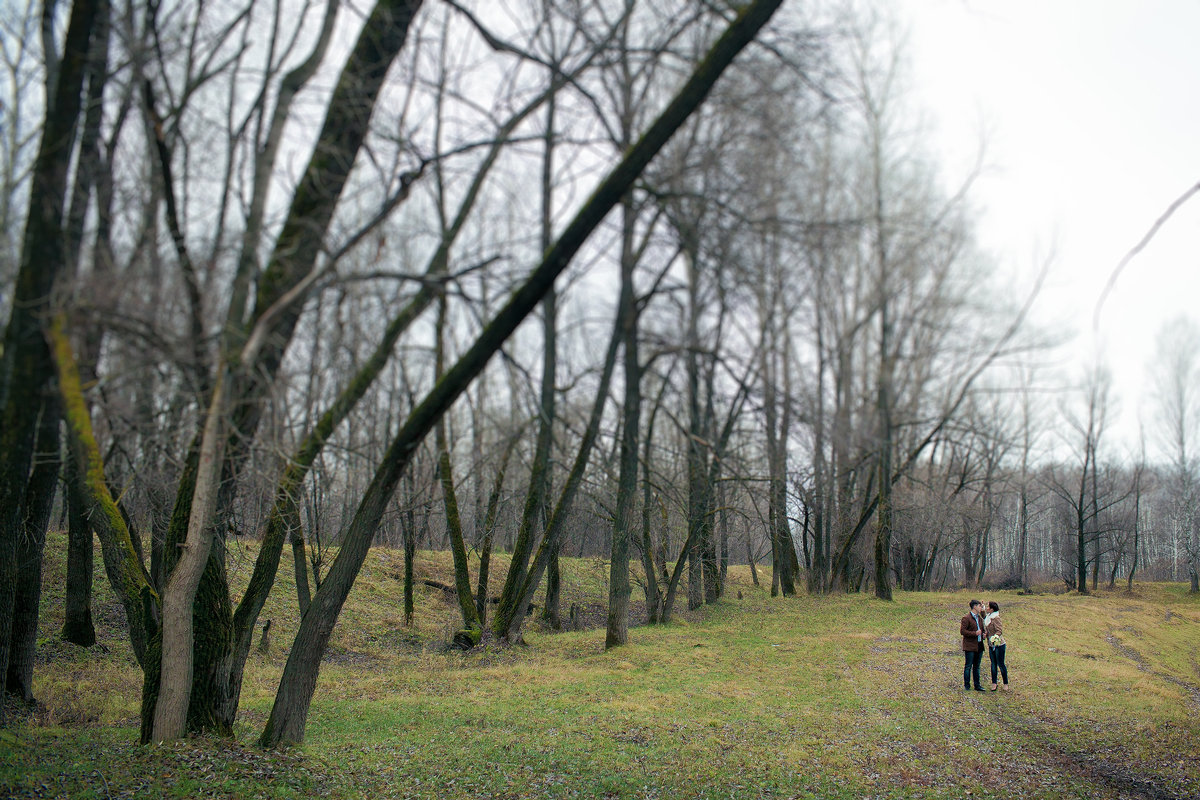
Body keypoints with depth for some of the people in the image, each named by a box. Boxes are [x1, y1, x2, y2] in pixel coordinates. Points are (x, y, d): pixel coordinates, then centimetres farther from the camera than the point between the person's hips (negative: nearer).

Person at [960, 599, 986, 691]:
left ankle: (977, 685, 18)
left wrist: (983, 634, 7)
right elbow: (962, 631, -15)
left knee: (977, 667, 12)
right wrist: (975, 633, -19)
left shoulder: (980, 617, 15)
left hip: (979, 646, 7)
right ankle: (966, 686, 4)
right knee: (968, 666, -2)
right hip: (970, 646, -7)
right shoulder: (966, 618, -9)